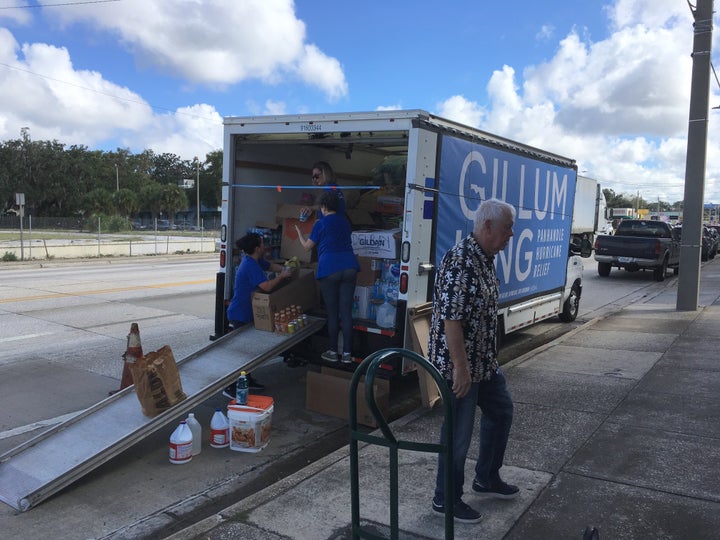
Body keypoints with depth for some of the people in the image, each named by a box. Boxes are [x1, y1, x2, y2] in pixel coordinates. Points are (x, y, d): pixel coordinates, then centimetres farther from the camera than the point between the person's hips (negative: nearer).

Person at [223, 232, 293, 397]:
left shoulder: (255, 261, 6)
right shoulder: (250, 266, -25)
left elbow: (270, 266, 22)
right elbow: (267, 286, -32)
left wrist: (283, 269, 5)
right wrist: (282, 276, -18)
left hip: (246, 314, 10)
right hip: (240, 316, -10)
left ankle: (247, 380, 32)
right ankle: (231, 388, 0)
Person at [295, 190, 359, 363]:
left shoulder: (320, 224, 0)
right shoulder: (345, 222, 15)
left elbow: (307, 246, 10)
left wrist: (299, 232, 28)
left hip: (329, 270, -4)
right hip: (349, 268, 4)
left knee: (332, 312, 5)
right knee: (346, 311, 4)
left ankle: (333, 352, 13)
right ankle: (347, 353, 6)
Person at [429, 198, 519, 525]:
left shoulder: (486, 258, 7)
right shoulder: (460, 261, -24)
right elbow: (450, 319, -26)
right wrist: (461, 368, -24)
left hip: (484, 360, 10)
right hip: (459, 364, -10)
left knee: (501, 411, 22)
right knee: (459, 431, 3)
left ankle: (486, 479, 40)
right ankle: (446, 500, 23)